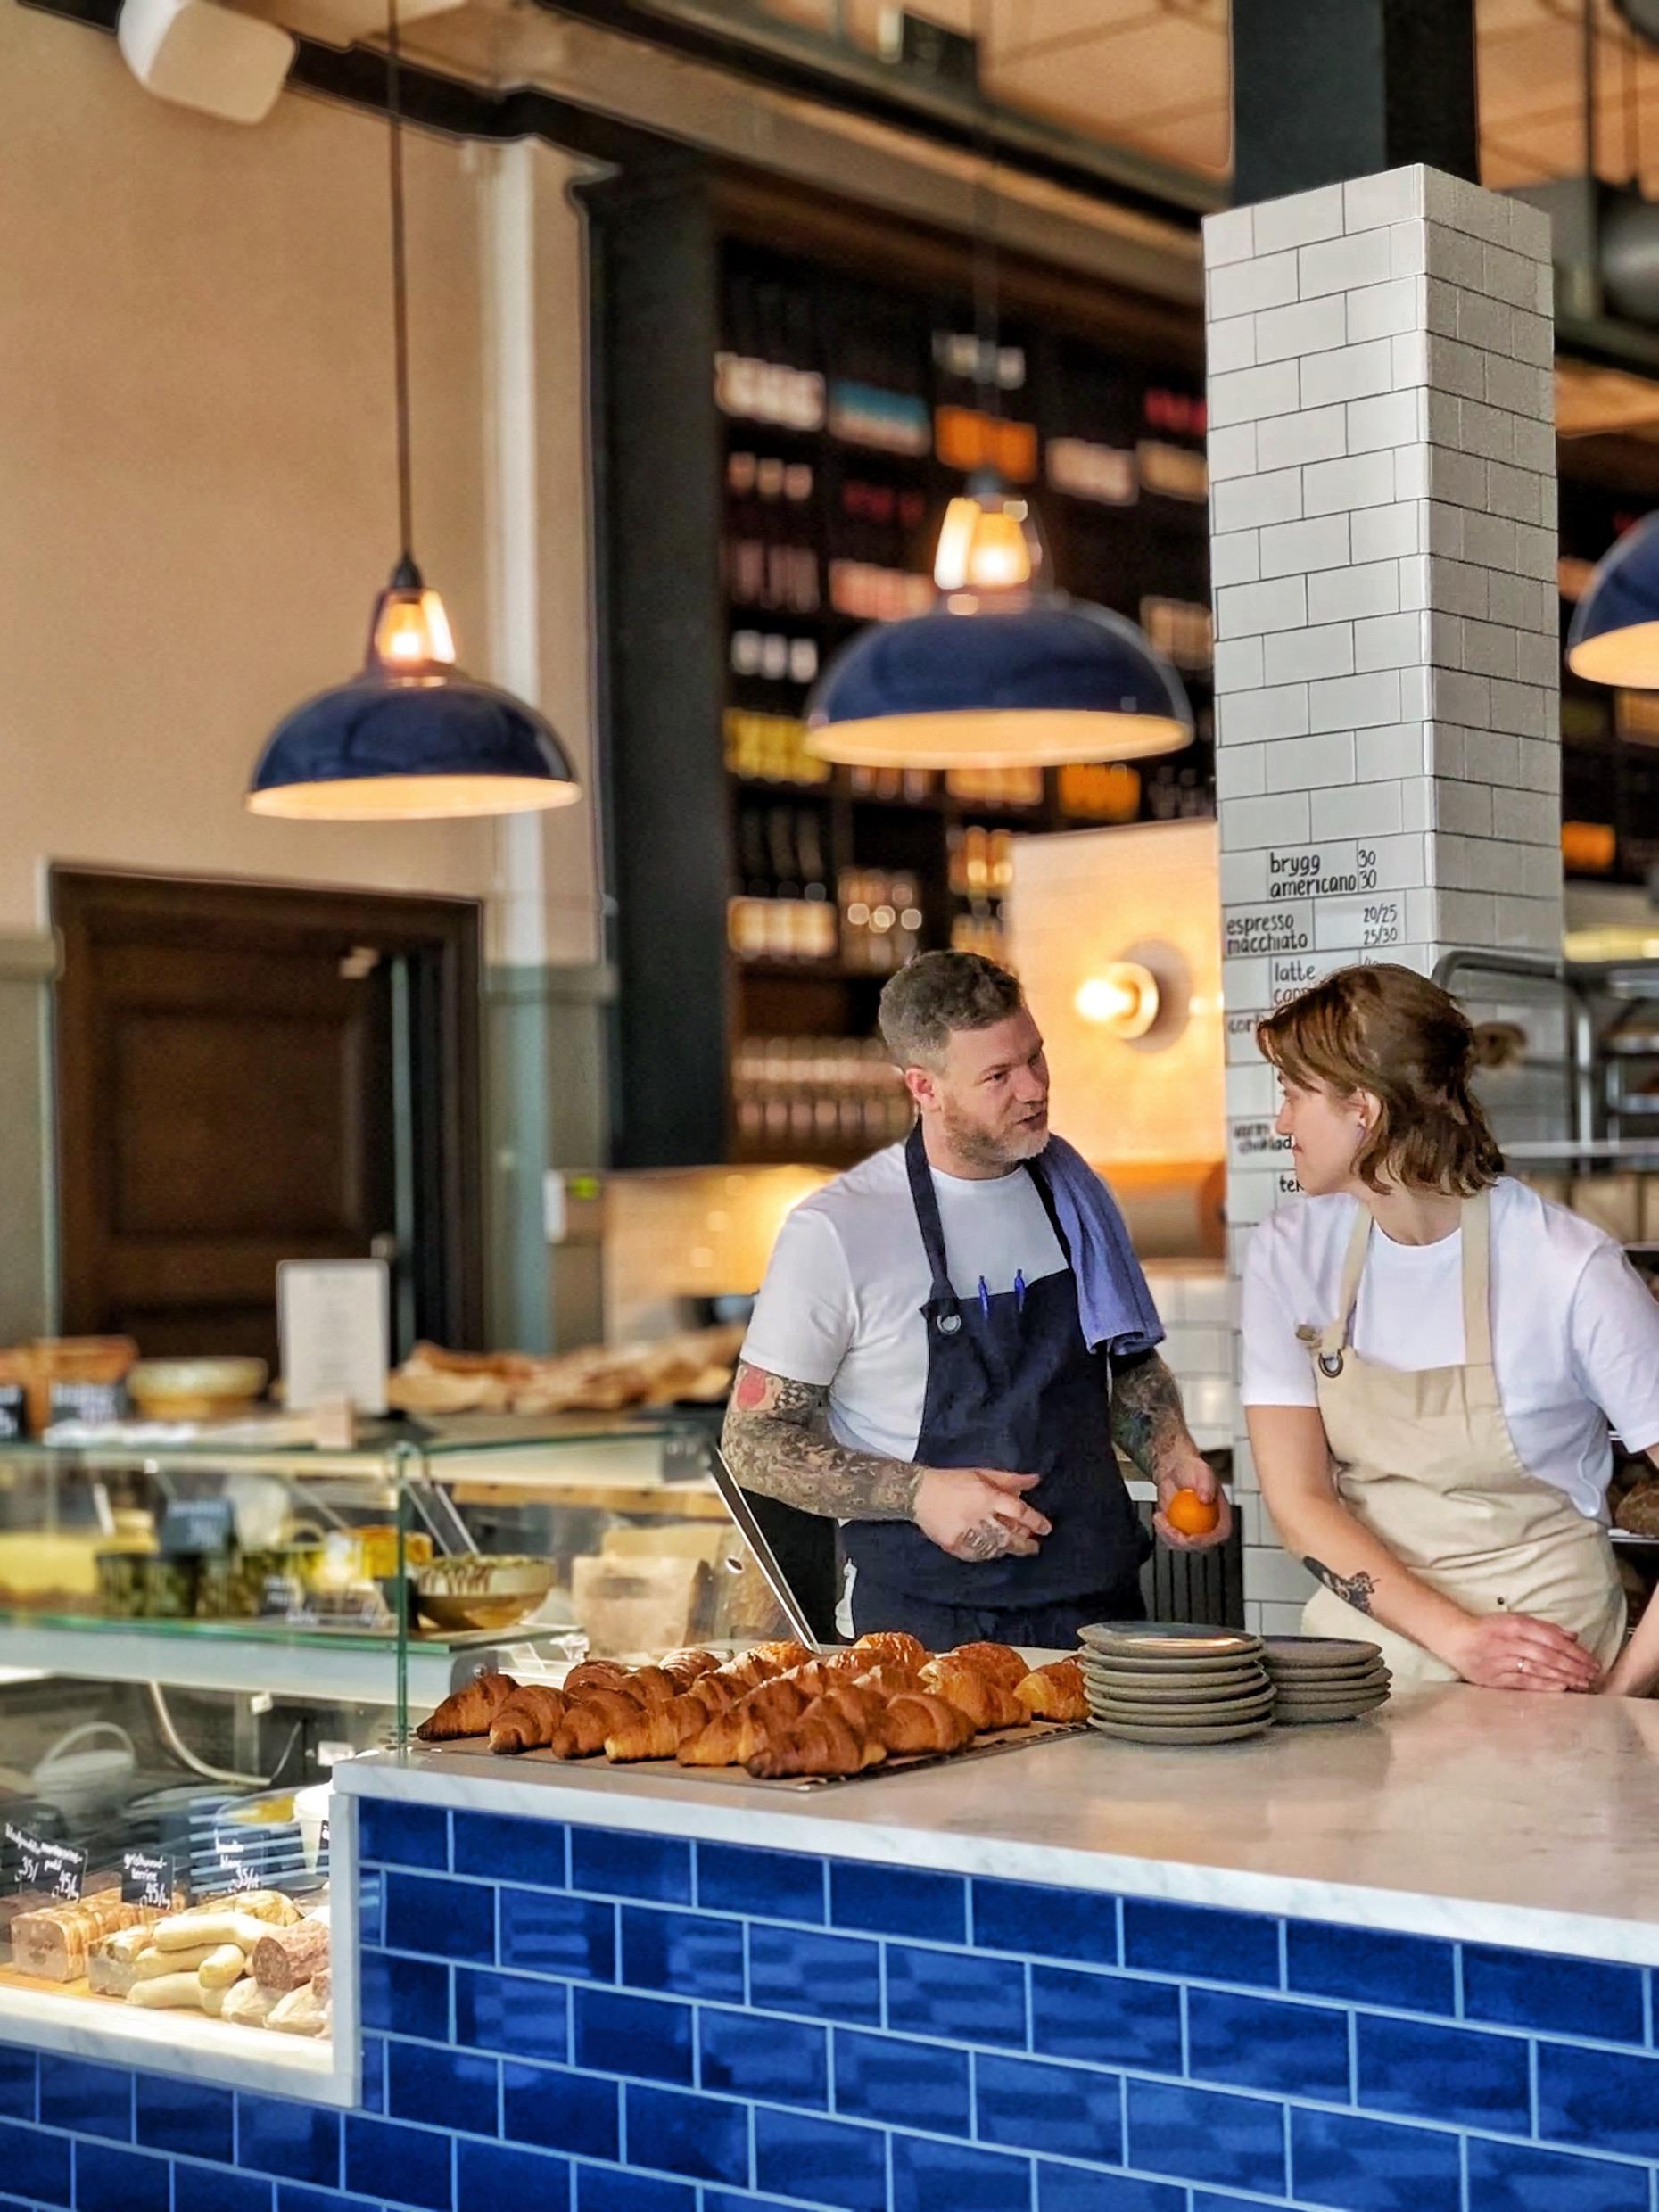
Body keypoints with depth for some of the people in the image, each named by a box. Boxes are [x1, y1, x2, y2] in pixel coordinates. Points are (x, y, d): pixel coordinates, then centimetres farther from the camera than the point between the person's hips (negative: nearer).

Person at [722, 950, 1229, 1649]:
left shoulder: (1075, 1190, 6)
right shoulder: (836, 1231, -11)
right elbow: (753, 1442, -7)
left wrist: (1171, 1458, 1)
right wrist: (919, 1493, -19)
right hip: (926, 1620, -4)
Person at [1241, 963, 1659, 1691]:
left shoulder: (1570, 1269, -11)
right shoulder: (1290, 1253, 0)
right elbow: (1297, 1501, -2)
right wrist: (1455, 1635, -14)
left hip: (1543, 1652, -3)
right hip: (1365, 1625, 4)